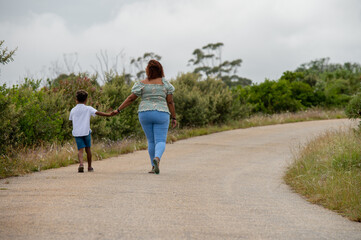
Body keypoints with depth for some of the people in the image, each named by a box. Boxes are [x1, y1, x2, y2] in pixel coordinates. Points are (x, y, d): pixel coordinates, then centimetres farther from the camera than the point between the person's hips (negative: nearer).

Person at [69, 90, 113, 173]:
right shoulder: (88, 108, 1)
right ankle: (89, 167, 23)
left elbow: (71, 120, 18)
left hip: (76, 133, 1)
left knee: (80, 149, -4)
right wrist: (108, 114, -15)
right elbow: (98, 113, -11)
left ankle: (81, 163, -30)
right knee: (88, 149, 15)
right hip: (86, 131, -1)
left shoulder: (73, 110, 10)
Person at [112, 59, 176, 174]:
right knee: (160, 141, -4)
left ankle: (154, 166, 11)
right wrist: (174, 118, 6)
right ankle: (157, 158, -33)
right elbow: (170, 102, 0)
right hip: (161, 114, -1)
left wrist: (118, 110, 5)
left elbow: (131, 98, -2)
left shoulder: (142, 84, -1)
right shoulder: (165, 83, 1)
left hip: (145, 113, 1)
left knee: (151, 141, 12)